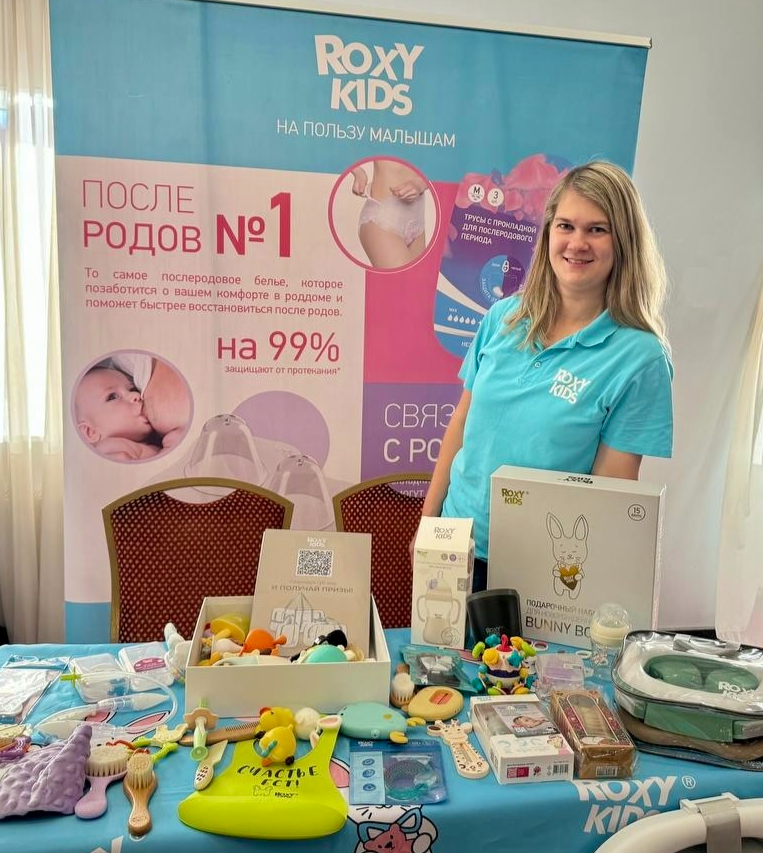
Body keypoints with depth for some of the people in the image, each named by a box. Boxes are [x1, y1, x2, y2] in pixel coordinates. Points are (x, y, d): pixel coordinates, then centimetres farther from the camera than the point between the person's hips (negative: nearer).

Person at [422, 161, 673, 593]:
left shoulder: (639, 357, -14)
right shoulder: (503, 318, -3)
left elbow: (611, 488, -11)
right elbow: (461, 424, 4)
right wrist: (427, 519, 7)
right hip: (457, 542, 4)